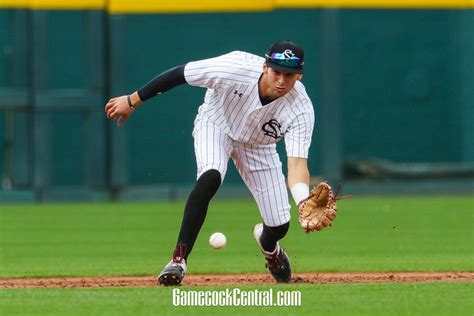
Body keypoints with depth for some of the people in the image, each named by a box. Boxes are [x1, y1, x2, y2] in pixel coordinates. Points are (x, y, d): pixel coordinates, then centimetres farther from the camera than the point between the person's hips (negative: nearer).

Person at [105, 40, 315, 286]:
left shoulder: (301, 109, -33)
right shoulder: (236, 68, -37)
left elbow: (297, 163, -42)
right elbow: (179, 74, -24)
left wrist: (304, 201, -62)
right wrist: (132, 101, -16)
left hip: (258, 145, 2)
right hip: (216, 125, -2)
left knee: (280, 225, -2)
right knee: (210, 177, -35)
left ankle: (268, 245, 38)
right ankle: (179, 260, -28)